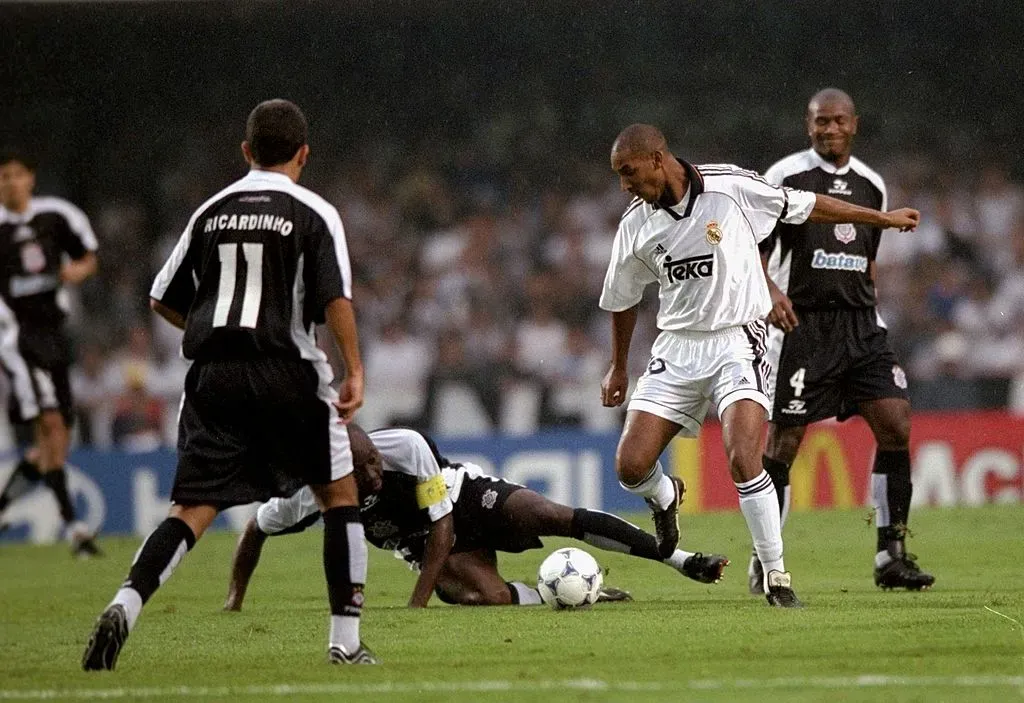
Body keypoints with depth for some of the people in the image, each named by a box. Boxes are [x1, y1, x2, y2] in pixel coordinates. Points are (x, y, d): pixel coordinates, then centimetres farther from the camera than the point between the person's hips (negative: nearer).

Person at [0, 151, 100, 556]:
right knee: (49, 421, -18)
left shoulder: (56, 216, 5)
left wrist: (77, 270, -6)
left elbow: (88, 258, 16)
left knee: (55, 439, 7)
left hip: (52, 332, 5)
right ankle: (72, 524, -18)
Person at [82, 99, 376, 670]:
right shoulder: (313, 214, 0)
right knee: (340, 494, 13)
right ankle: (346, 640, 12)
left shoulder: (212, 211, 12)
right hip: (286, 370, -3)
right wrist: (355, 372, -5)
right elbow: (336, 300, -11)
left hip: (214, 376, 3)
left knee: (194, 509, 1)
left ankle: (125, 607, -21)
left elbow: (163, 300, 16)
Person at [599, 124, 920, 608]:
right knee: (630, 466, -7)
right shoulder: (635, 226, 0)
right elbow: (622, 299, 17)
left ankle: (776, 576, -8)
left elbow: (805, 206, 3)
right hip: (677, 349, 4)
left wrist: (881, 218, 11)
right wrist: (618, 368, 26)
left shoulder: (731, 187, -10)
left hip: (737, 344, -4)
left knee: (743, 461, -23)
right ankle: (665, 498, 31)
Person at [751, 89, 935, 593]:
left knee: (896, 424, -8)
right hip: (799, 323, -5)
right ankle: (763, 561, 9)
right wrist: (770, 292, -21)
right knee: (784, 440, -3)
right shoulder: (784, 177, -3)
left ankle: (890, 556, -2)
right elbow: (753, 252, -3)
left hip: (860, 324, 5)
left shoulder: (871, 185, 13)